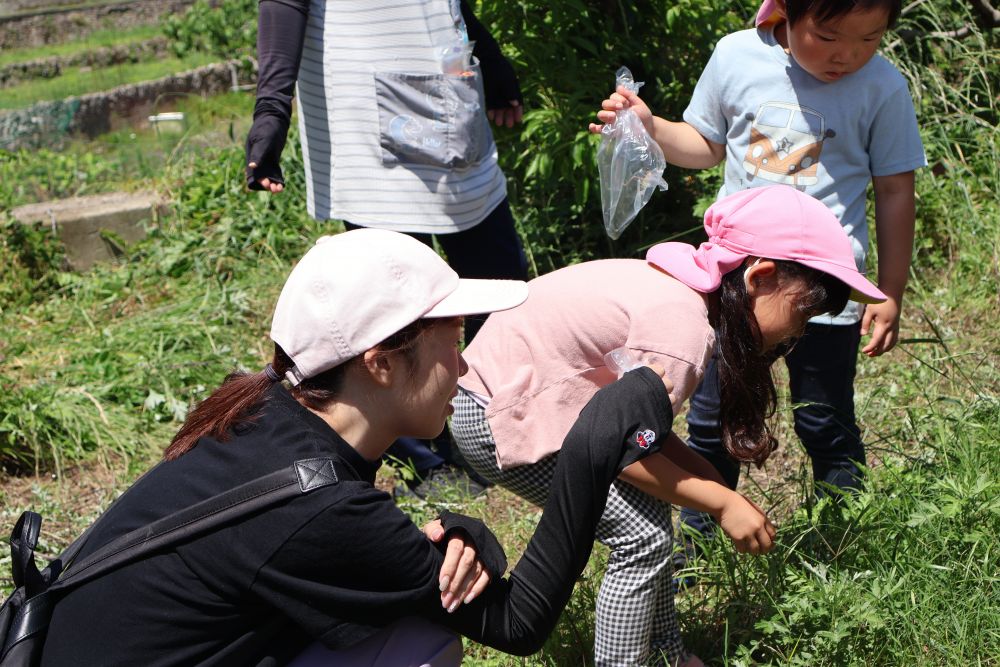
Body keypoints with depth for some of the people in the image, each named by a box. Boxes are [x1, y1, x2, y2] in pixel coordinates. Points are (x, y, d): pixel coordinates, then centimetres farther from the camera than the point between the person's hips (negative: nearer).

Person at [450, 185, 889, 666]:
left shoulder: (680, 286, 3)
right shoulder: (682, 324, -26)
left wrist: (709, 479, -4)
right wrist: (722, 503, -11)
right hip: (497, 421, -10)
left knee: (648, 509, 12)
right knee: (643, 536, -8)